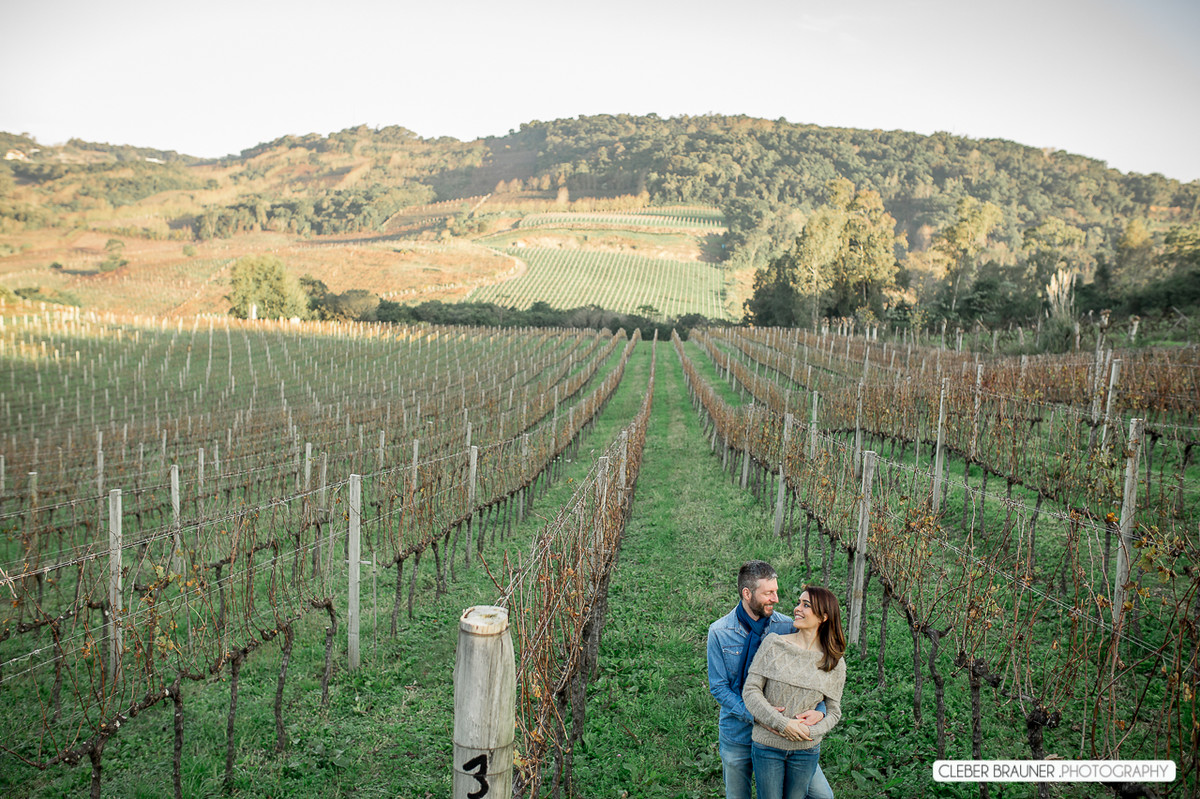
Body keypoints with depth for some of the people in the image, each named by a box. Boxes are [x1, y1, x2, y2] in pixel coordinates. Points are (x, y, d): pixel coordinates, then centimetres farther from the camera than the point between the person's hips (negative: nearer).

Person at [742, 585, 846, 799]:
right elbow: (750, 690, -9)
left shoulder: (835, 663, -2)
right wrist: (782, 723, -19)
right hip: (766, 746, -1)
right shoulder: (773, 643, -8)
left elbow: (834, 711, 5)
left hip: (806, 750, 1)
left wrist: (811, 730, -15)